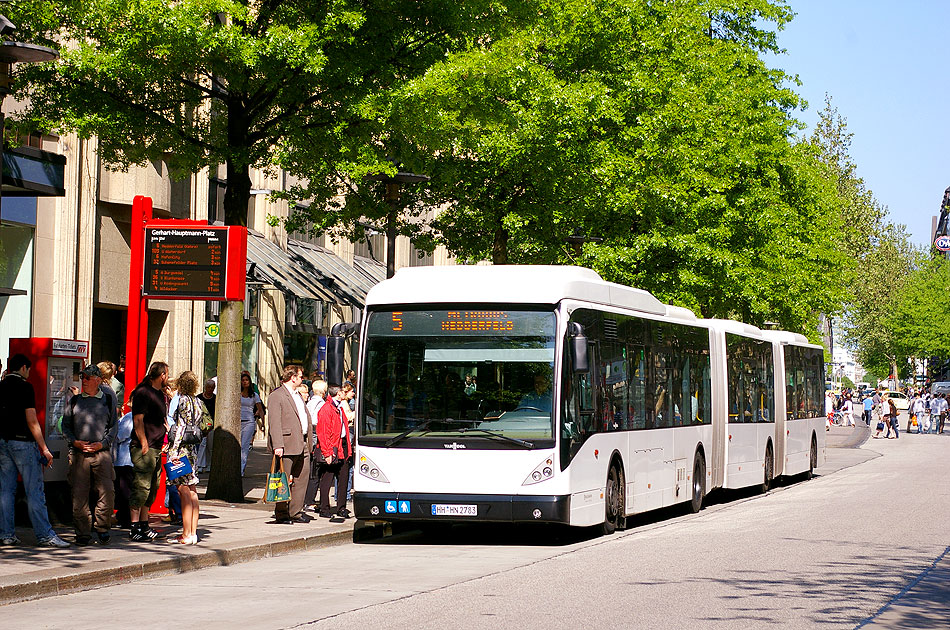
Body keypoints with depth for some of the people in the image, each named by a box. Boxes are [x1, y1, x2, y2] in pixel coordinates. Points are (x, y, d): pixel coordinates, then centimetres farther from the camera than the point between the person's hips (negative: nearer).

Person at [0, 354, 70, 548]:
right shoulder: (25, 387, -9)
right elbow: (31, 421, -13)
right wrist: (44, 448, -11)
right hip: (22, 441, -6)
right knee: (35, 490, -4)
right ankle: (44, 535, -5)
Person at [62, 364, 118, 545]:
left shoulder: (107, 399, 9)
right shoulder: (74, 401, 12)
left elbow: (114, 425, 10)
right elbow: (65, 425, 13)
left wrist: (102, 443, -5)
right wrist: (75, 442, -4)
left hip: (102, 452, -1)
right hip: (79, 454, 1)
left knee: (107, 492, -9)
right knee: (79, 495, -2)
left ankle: (102, 529, 8)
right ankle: (83, 532, 7)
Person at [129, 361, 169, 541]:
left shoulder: (160, 394, 19)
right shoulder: (143, 392, -10)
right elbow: (138, 420, -15)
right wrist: (144, 445, -18)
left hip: (156, 448, 10)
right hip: (143, 448, -10)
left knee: (152, 488, 11)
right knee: (141, 487, -9)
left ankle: (144, 526, 18)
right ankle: (135, 529, -8)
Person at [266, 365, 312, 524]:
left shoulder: (297, 395, 21)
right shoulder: (276, 396, -8)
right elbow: (274, 422, -15)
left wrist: (309, 442, 15)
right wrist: (277, 445, -22)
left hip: (302, 444, 9)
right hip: (287, 445, -9)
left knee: (302, 478, 9)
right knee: (284, 481, -4)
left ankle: (295, 512, 16)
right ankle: (281, 514, 2)